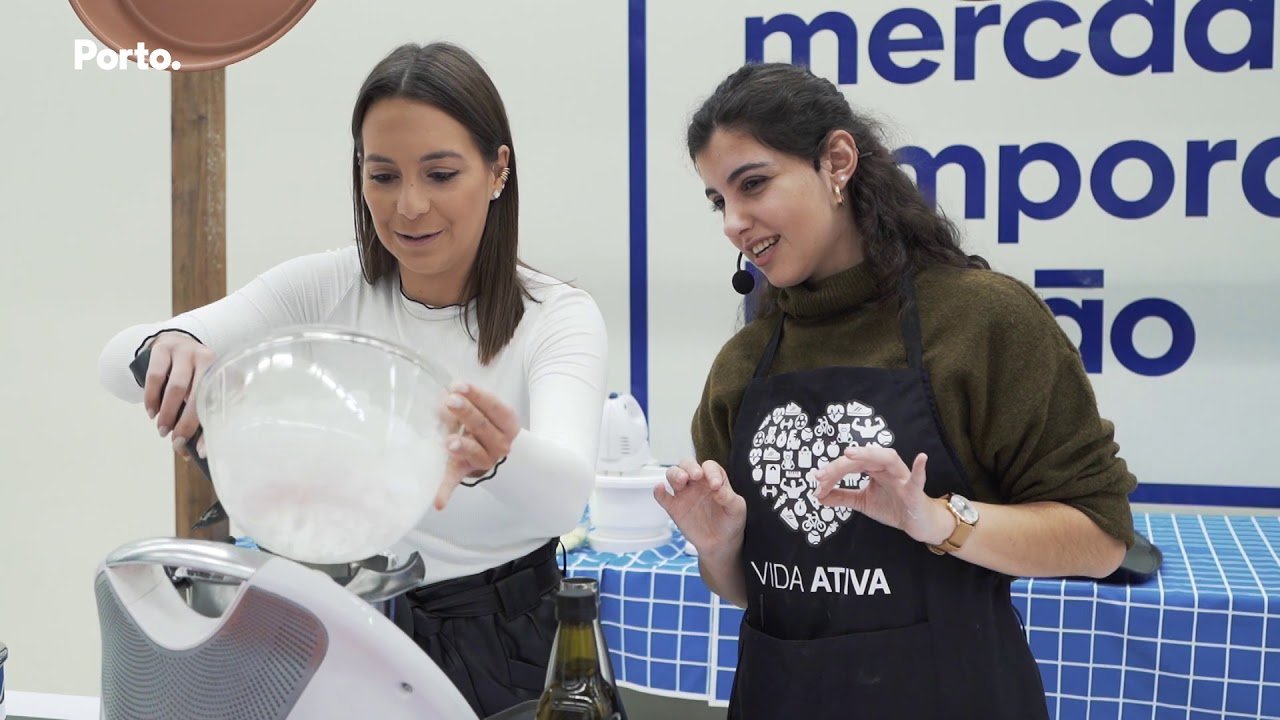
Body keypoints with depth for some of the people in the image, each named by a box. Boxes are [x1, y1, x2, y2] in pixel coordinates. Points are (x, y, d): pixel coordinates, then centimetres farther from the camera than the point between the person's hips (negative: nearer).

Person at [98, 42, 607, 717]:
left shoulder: (559, 317, -11)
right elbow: (120, 359, -11)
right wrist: (167, 350, -36)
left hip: (500, 639, -2)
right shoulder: (323, 288, -4)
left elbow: (566, 494, -28)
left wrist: (500, 456, -52)